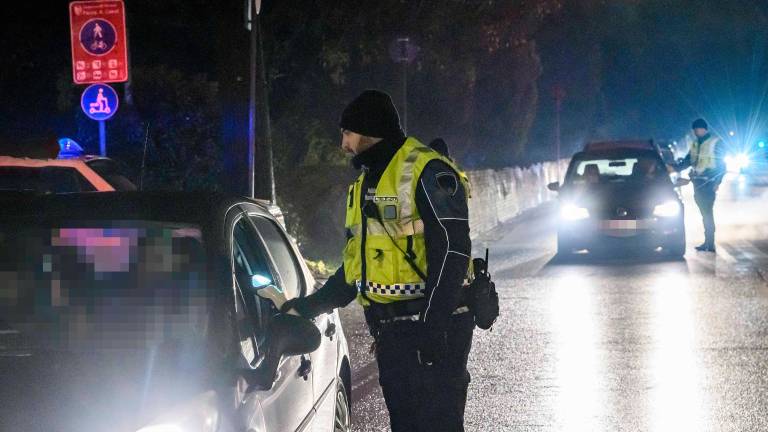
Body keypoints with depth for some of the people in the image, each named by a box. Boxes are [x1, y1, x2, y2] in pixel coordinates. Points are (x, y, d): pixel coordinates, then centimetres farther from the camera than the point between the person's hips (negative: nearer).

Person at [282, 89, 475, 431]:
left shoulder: (427, 172, -11)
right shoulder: (368, 182, 21)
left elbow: (452, 250, -19)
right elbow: (356, 261, 27)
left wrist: (432, 323, -25)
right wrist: (308, 306, 21)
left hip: (433, 327, -9)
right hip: (390, 332, 9)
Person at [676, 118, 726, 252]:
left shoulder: (716, 142, -3)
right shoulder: (695, 143, 17)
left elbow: (721, 164, -5)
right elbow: (688, 161, 21)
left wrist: (717, 182, -13)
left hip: (709, 182, -6)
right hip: (698, 181, 6)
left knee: (707, 212, -11)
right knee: (704, 212, 7)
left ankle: (710, 244, -11)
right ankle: (708, 242, 10)